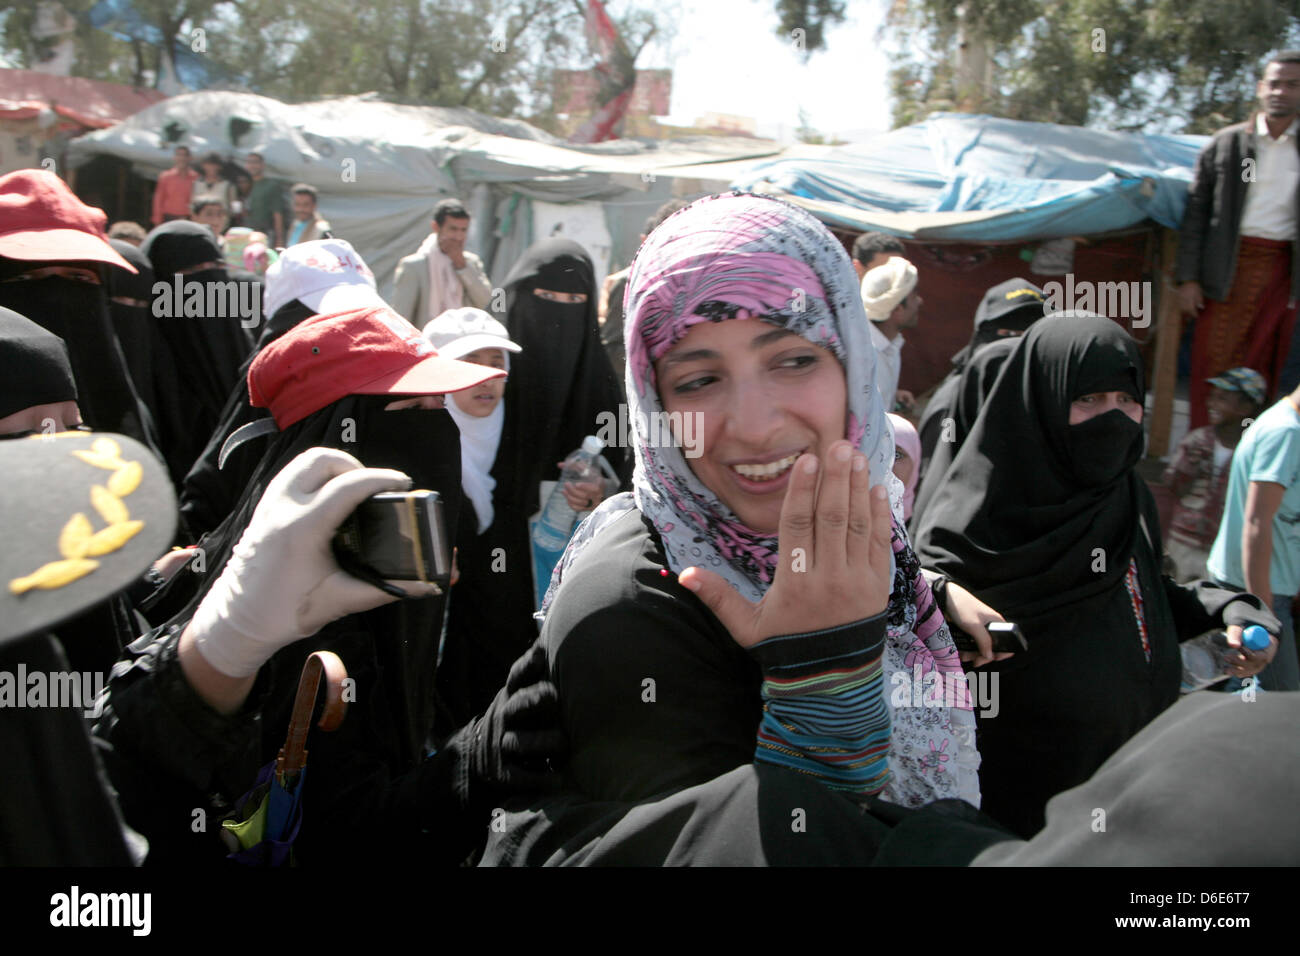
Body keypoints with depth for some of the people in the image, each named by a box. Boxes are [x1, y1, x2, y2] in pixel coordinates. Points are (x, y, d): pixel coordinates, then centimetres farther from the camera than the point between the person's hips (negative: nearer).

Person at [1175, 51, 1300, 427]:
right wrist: (1187, 277, -4)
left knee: (1262, 367, 6)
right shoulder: (1226, 143, 4)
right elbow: (1196, 213, 2)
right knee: (1213, 361, -2)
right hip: (1229, 267, -1)